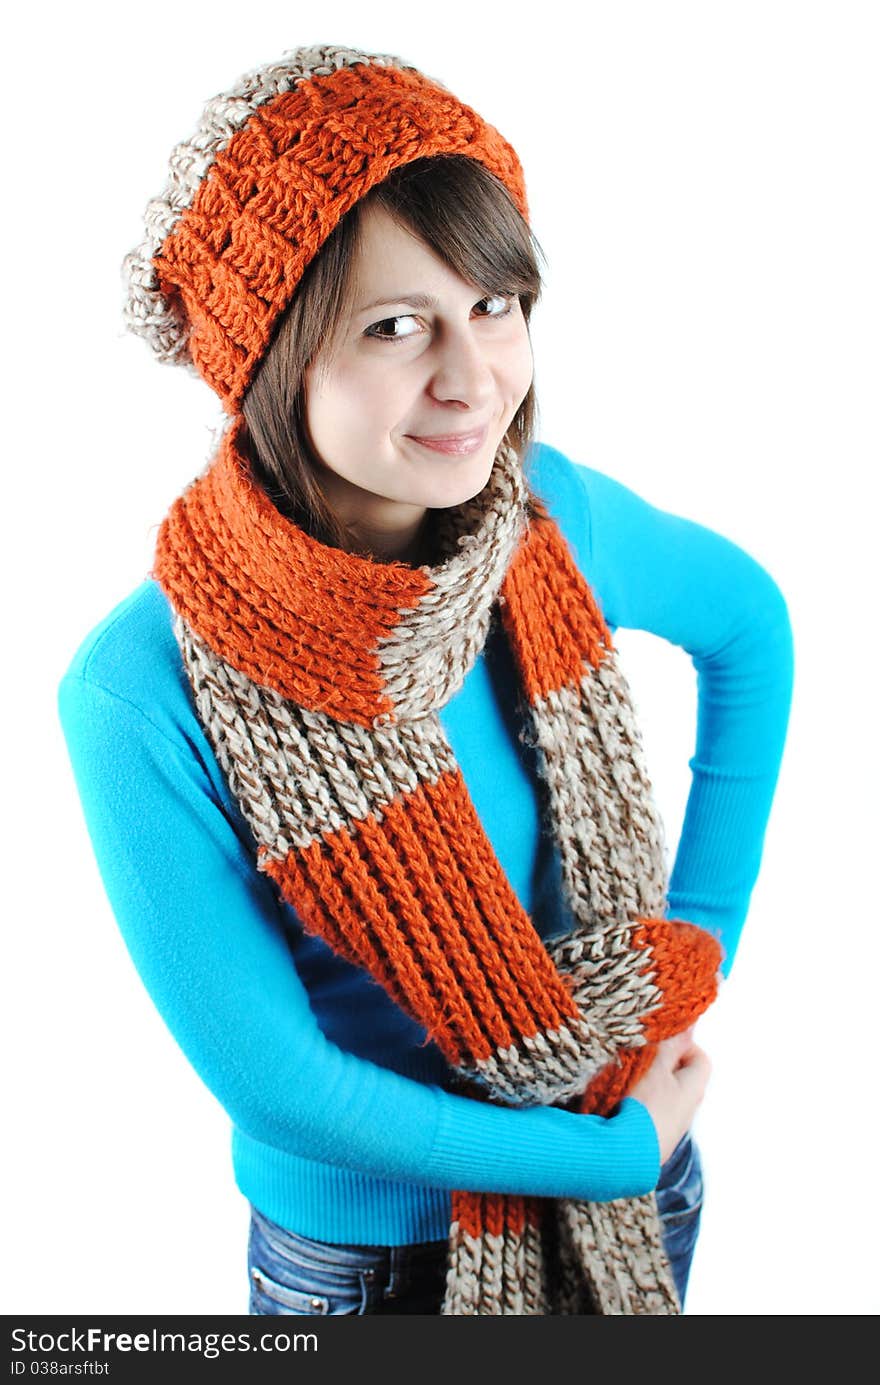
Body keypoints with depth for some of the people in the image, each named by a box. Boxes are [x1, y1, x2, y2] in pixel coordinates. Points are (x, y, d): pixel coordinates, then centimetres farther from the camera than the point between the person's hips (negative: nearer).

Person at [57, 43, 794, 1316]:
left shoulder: (554, 516, -17)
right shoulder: (141, 694, -27)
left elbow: (750, 623, 3)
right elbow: (268, 1079, -21)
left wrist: (703, 930, -2)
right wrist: (610, 1149, -14)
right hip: (364, 1242, -3)